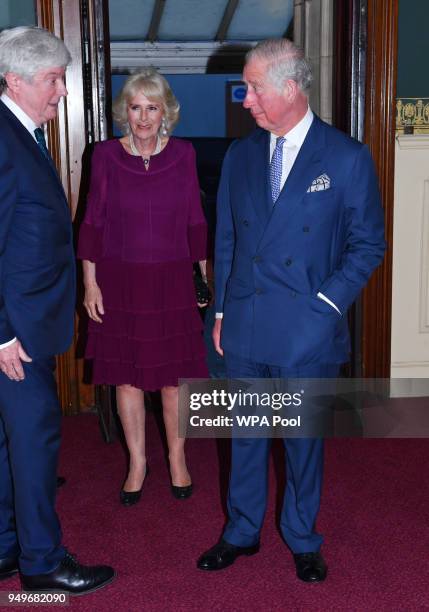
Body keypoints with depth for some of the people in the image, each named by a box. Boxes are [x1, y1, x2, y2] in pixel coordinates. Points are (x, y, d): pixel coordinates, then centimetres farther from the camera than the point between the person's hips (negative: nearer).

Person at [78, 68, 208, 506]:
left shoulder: (183, 154, 0)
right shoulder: (106, 155, -2)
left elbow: (195, 221, 5)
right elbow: (92, 223, 1)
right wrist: (90, 282, -2)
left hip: (172, 281, 0)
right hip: (120, 282, 0)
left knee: (174, 377, 6)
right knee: (127, 378, 8)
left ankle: (177, 458, 27)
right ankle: (137, 462, 26)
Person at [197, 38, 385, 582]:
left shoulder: (347, 158, -6)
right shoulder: (240, 155, 6)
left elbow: (367, 244, -2)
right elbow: (226, 240, 11)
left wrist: (327, 303, -11)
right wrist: (221, 311, 8)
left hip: (307, 332, -3)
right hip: (244, 330, 3)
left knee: (304, 438, 12)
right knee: (246, 435, 15)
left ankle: (303, 541, 32)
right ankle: (241, 532, 34)